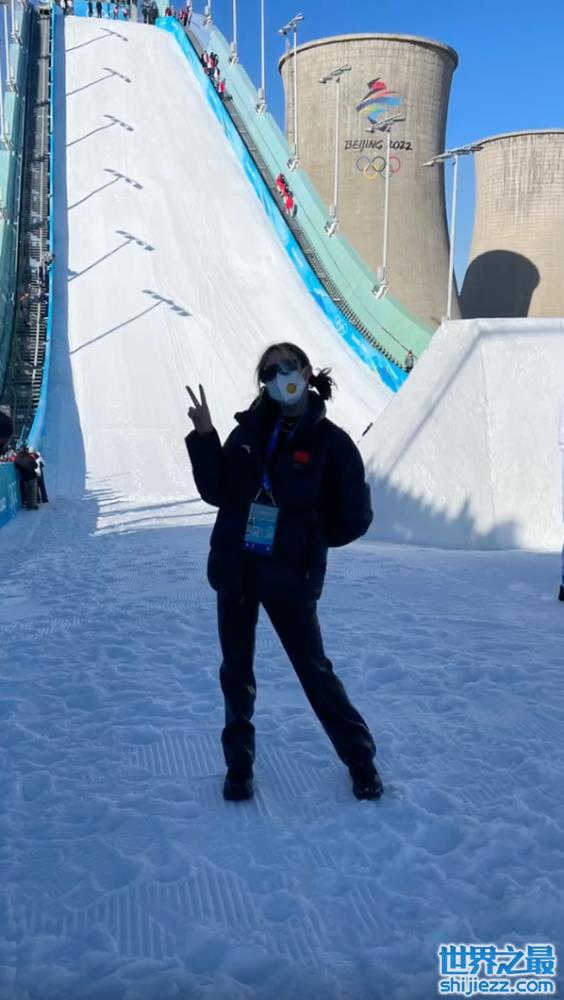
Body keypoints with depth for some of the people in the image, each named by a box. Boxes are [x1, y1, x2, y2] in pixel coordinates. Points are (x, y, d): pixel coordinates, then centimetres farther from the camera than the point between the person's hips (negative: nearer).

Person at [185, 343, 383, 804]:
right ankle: (239, 762, 29)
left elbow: (355, 519, -4)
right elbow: (216, 492, 3)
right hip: (234, 567, 4)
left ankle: (360, 758, 23)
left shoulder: (331, 442, -7)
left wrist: (304, 539, 0)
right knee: (236, 669, 12)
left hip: (290, 575, -4)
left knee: (314, 670, 4)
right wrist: (204, 438, -6)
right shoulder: (249, 430, 5)